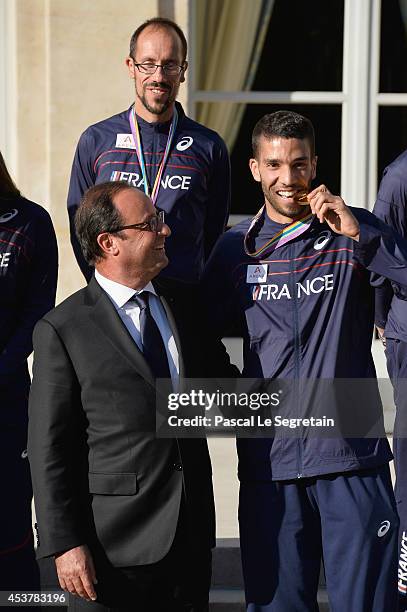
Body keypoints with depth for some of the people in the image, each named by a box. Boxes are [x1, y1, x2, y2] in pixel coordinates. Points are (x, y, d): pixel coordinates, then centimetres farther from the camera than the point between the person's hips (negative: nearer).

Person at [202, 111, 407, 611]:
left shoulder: (352, 232, 3)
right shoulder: (236, 247, 9)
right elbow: (207, 330, 16)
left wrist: (358, 233, -18)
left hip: (352, 456, -2)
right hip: (269, 458, 2)